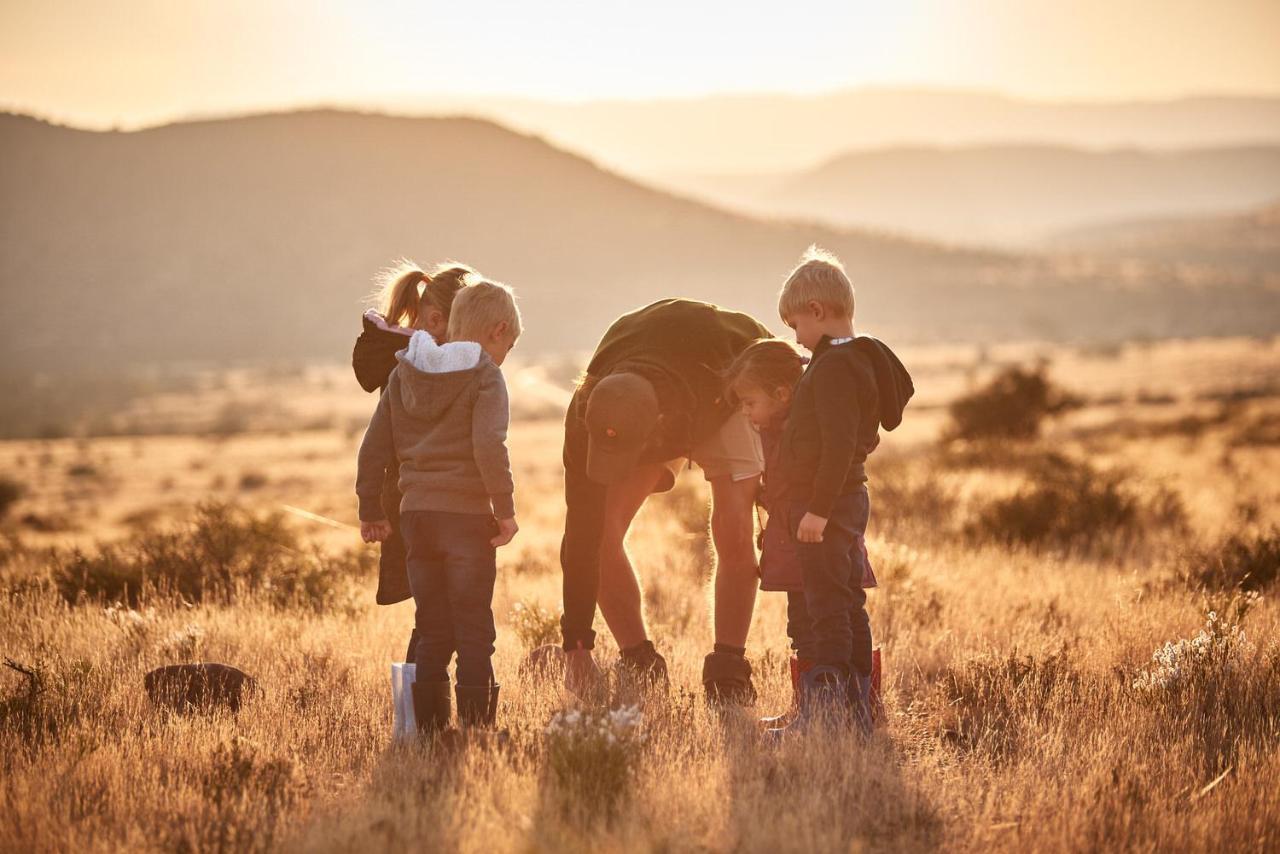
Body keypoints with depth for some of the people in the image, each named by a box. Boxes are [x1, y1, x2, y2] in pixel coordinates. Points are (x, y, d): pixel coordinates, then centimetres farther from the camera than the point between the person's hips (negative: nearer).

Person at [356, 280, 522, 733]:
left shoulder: (404, 372, 11)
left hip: (415, 513, 5)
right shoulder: (484, 375, -6)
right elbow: (488, 445, -21)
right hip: (466, 514, -5)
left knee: (432, 633, 12)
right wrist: (505, 509, -14)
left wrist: (371, 510, 18)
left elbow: (374, 446, 11)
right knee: (473, 633, 0)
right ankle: (476, 732, -3)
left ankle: (429, 732, 10)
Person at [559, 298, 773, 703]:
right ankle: (641, 670, -7)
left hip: (726, 403, -1)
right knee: (601, 531, -16)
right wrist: (576, 645, -32)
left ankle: (728, 672, -9)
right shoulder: (586, 415, -38)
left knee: (733, 532, -20)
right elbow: (580, 534, -33)